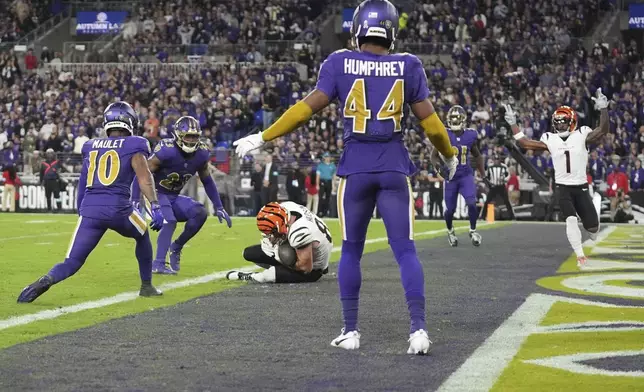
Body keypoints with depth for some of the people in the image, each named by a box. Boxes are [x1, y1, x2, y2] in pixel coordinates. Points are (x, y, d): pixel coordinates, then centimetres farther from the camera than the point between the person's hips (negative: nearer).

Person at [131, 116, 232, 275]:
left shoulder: (201, 154, -6)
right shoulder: (166, 151, -25)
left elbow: (207, 181, 10)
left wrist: (219, 207, 7)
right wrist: (135, 200, -25)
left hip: (174, 197, 6)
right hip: (157, 193, -6)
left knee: (200, 213, -14)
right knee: (170, 222, -28)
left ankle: (176, 247, 1)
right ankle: (158, 264, -23)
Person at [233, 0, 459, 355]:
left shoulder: (340, 64, -1)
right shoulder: (407, 67, 2)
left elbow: (308, 107, -4)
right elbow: (429, 120, 5)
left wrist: (263, 138, 4)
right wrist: (449, 155, 23)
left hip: (355, 168, 0)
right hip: (395, 168, 0)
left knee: (351, 251, 13)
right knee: (405, 250, 1)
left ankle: (350, 331, 14)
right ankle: (418, 328, -11)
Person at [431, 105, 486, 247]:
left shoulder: (470, 136, -3)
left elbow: (477, 156, 12)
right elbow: (434, 156, -4)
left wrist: (483, 175, 10)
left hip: (466, 175, 1)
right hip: (450, 177, -1)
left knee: (471, 203, -17)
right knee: (450, 209, 5)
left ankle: (473, 230, 7)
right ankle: (450, 231, 36)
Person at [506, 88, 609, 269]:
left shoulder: (582, 136, -3)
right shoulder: (550, 140, 4)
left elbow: (602, 131, -16)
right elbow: (525, 143, 8)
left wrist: (603, 110, -27)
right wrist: (513, 124, 6)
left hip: (581, 187, 0)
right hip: (563, 187, 0)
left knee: (592, 226, 3)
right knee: (571, 220, -20)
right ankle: (580, 256, -14)